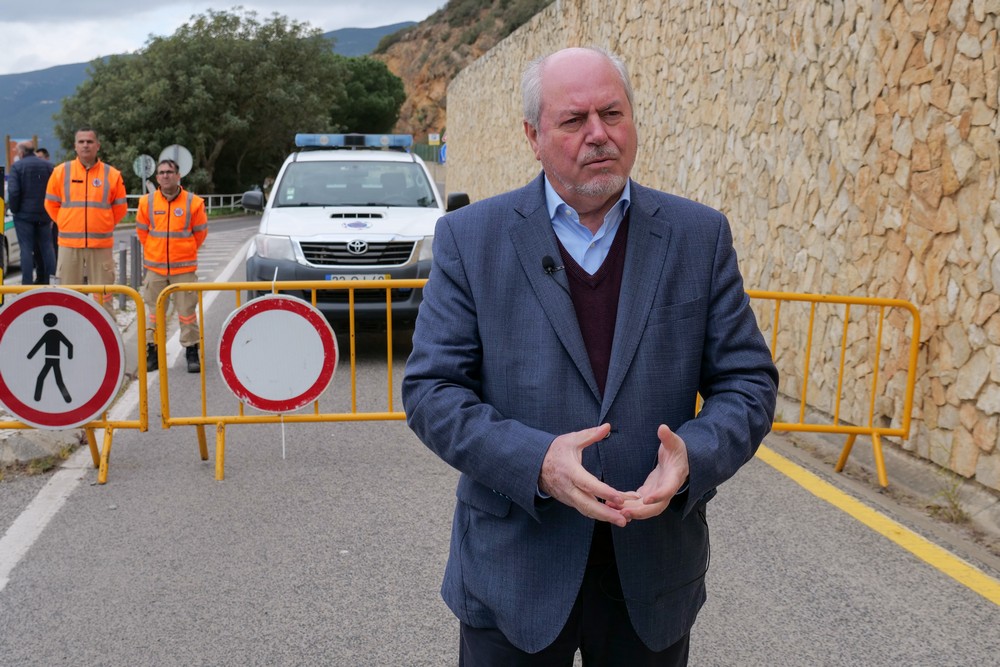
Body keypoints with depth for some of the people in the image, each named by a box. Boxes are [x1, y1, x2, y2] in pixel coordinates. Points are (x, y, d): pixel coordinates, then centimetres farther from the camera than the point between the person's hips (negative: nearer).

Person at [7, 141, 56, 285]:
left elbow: (13, 191, -16)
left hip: (24, 214, -4)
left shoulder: (16, 166, -8)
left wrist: (14, 209, -2)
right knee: (46, 246, 10)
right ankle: (45, 280, 11)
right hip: (44, 214, 4)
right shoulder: (48, 166, 5)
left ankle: (27, 282, -3)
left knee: (26, 248, -1)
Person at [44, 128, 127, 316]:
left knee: (104, 297, 2)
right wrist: (68, 225, 8)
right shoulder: (61, 172, 3)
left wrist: (103, 226, 6)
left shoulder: (112, 174, 1)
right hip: (69, 245, 1)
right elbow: (51, 204, 12)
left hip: (101, 246, -1)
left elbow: (120, 208, 9)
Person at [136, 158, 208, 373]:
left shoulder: (193, 202, -3)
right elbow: (141, 231, 14)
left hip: (184, 268, -2)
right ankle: (153, 352, 17)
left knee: (187, 311, 1)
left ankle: (191, 351, 11)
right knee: (154, 311, 9)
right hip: (155, 268, 2)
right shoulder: (147, 202, 2)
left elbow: (200, 232, 7)